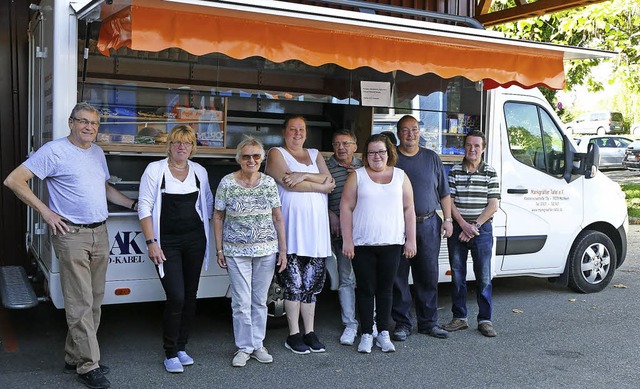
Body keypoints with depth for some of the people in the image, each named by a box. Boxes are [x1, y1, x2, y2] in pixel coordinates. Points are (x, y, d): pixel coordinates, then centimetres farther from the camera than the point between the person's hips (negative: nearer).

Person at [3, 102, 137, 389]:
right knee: (81, 305, -6)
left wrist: (133, 205, 20)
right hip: (72, 234, -7)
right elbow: (13, 180, -11)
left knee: (94, 302, 11)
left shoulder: (97, 153, 15)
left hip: (100, 234, 8)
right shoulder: (54, 151, -8)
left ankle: (74, 359, 22)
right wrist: (45, 211, -13)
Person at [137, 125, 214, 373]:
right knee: (176, 297, -10)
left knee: (190, 295, 8)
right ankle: (170, 354, 6)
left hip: (194, 240, 4)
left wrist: (207, 230, 12)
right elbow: (145, 208, -6)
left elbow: (208, 203, 20)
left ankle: (181, 347, 24)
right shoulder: (155, 170, -3)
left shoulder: (199, 171, 8)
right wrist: (151, 242, -12)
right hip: (167, 242, -4)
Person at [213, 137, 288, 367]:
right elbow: (218, 217, 2)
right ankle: (244, 348, 14)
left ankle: (258, 345, 23)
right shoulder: (227, 183, -4)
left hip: (266, 251, 2)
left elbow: (278, 218, 6)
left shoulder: (269, 183, 2)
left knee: (260, 300, 11)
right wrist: (219, 249, -1)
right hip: (236, 251, -2)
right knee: (242, 302, 0)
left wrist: (283, 249, 3)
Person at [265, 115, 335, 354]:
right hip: (292, 225, -4)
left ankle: (310, 332, 14)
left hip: (316, 225, 5)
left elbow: (329, 181, 4)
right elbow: (288, 183, -11)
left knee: (312, 282, 6)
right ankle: (294, 335, 6)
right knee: (294, 283, -3)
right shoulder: (277, 153, 5)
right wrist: (321, 185, -6)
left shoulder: (315, 155, 20)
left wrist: (303, 176, -11)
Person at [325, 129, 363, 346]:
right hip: (340, 230, -2)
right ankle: (350, 324, 10)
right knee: (346, 278, 1)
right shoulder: (326, 167, 2)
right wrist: (331, 215, -10)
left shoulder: (363, 166, 10)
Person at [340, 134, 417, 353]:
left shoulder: (400, 176, 9)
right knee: (365, 289, 3)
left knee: (386, 289, 8)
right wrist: (347, 241, -6)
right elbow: (346, 208, 0)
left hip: (391, 244, 2)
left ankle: (383, 333, 18)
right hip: (362, 244, -1)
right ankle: (366, 334, 13)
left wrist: (411, 240, 4)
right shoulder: (357, 176, 3)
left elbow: (408, 209, 9)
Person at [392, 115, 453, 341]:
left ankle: (428, 322, 19)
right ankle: (402, 324, 13)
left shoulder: (432, 158, 12)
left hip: (428, 224, 2)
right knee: (399, 277, 2)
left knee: (428, 276, 7)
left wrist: (447, 219, 6)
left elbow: (444, 192, 15)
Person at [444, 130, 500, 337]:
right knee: (457, 276, 7)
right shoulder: (454, 171, 4)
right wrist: (463, 224, -11)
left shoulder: (490, 173, 1)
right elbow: (449, 201, 0)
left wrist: (475, 226, -11)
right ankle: (459, 318, 18)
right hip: (457, 229, 1)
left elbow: (493, 205, -3)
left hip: (482, 230, -1)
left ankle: (485, 320, 10)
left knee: (484, 277, 1)